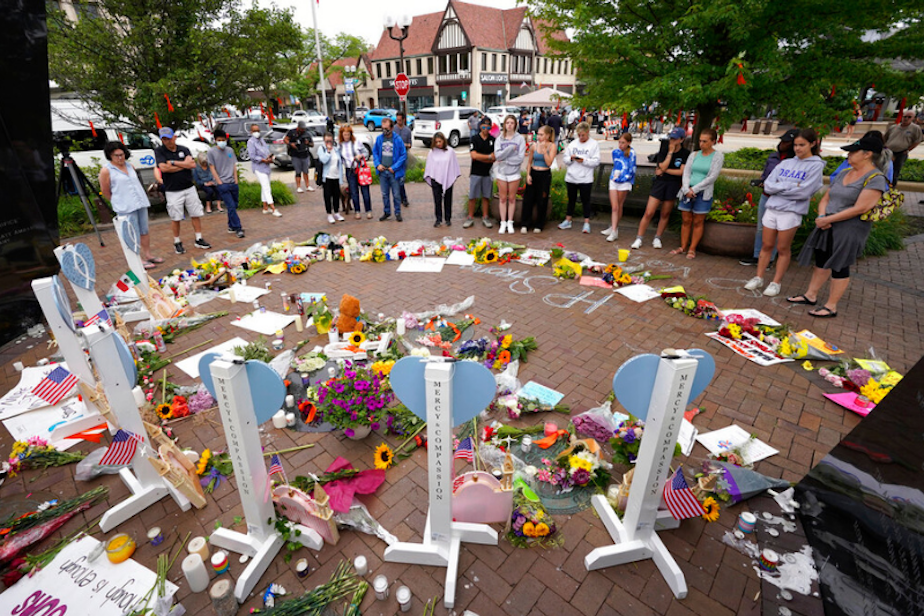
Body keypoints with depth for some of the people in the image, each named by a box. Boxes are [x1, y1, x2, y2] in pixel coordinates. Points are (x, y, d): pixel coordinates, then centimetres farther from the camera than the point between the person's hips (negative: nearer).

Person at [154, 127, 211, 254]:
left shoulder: (184, 149, 7)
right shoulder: (159, 151, 0)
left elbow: (192, 164, -7)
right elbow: (163, 168, -15)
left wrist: (173, 162, -10)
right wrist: (184, 165, -8)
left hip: (189, 188, 3)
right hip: (172, 191, -2)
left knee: (196, 214, 4)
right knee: (176, 218, 2)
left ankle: (199, 239, 13)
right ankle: (177, 242, 14)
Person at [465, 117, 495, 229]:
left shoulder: (493, 140, 5)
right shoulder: (475, 139, -1)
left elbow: (495, 157, -2)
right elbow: (473, 155, -13)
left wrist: (480, 157, -11)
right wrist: (489, 157, -10)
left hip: (488, 173, 2)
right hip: (475, 172, -2)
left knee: (486, 196, 8)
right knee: (472, 196, 1)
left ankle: (485, 217, 17)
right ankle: (470, 218, 10)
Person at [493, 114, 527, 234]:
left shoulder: (520, 138, -3)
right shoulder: (499, 138, 2)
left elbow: (520, 158, -11)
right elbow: (497, 155, -11)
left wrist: (505, 160, -12)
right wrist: (511, 148, -18)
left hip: (514, 172, -1)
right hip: (501, 172, 1)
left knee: (512, 198, 7)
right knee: (503, 198, 7)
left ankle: (510, 222, 17)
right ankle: (503, 223, 16)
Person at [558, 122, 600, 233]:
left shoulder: (593, 144, -2)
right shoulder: (573, 144, 8)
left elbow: (596, 161, -8)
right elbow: (564, 158, 8)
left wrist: (584, 160, -19)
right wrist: (571, 158, -12)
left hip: (585, 179, -3)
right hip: (571, 178, 4)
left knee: (585, 201, 3)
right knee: (571, 199, 14)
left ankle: (587, 223, 9)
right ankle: (568, 221, 25)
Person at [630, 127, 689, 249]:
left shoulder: (685, 153, 0)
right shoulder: (664, 150, 2)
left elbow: (681, 172, -8)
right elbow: (662, 166, -12)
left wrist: (664, 170, -7)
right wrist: (670, 152, -11)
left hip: (673, 185, 0)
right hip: (660, 183, 0)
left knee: (665, 214, 8)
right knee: (649, 213, -7)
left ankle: (657, 238, 20)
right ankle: (639, 239, 0)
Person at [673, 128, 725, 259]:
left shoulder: (718, 156, 0)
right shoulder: (694, 155, 10)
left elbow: (712, 177, -8)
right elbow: (686, 173, 4)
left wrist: (694, 189, -13)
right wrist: (686, 189, -11)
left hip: (703, 194, -3)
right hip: (687, 192, 3)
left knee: (698, 222, 1)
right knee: (686, 221, 6)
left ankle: (692, 249, 7)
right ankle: (683, 247, 13)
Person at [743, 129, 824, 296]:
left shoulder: (816, 165, -1)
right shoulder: (785, 163, 11)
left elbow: (804, 192, -12)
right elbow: (768, 186, 2)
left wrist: (779, 187, -6)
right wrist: (790, 186, -10)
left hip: (791, 212, -4)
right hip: (772, 209, 4)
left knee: (783, 249, 4)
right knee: (767, 246, 8)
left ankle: (776, 283, 12)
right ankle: (758, 278, 17)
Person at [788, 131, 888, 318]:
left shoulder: (875, 179, -12)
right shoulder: (843, 175, 11)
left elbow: (860, 208, -20)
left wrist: (828, 219, -19)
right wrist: (821, 216, -7)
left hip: (849, 230, -7)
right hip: (827, 227, 7)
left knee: (839, 266, -1)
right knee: (821, 261, 13)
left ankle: (831, 307, 7)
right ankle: (811, 295, 24)